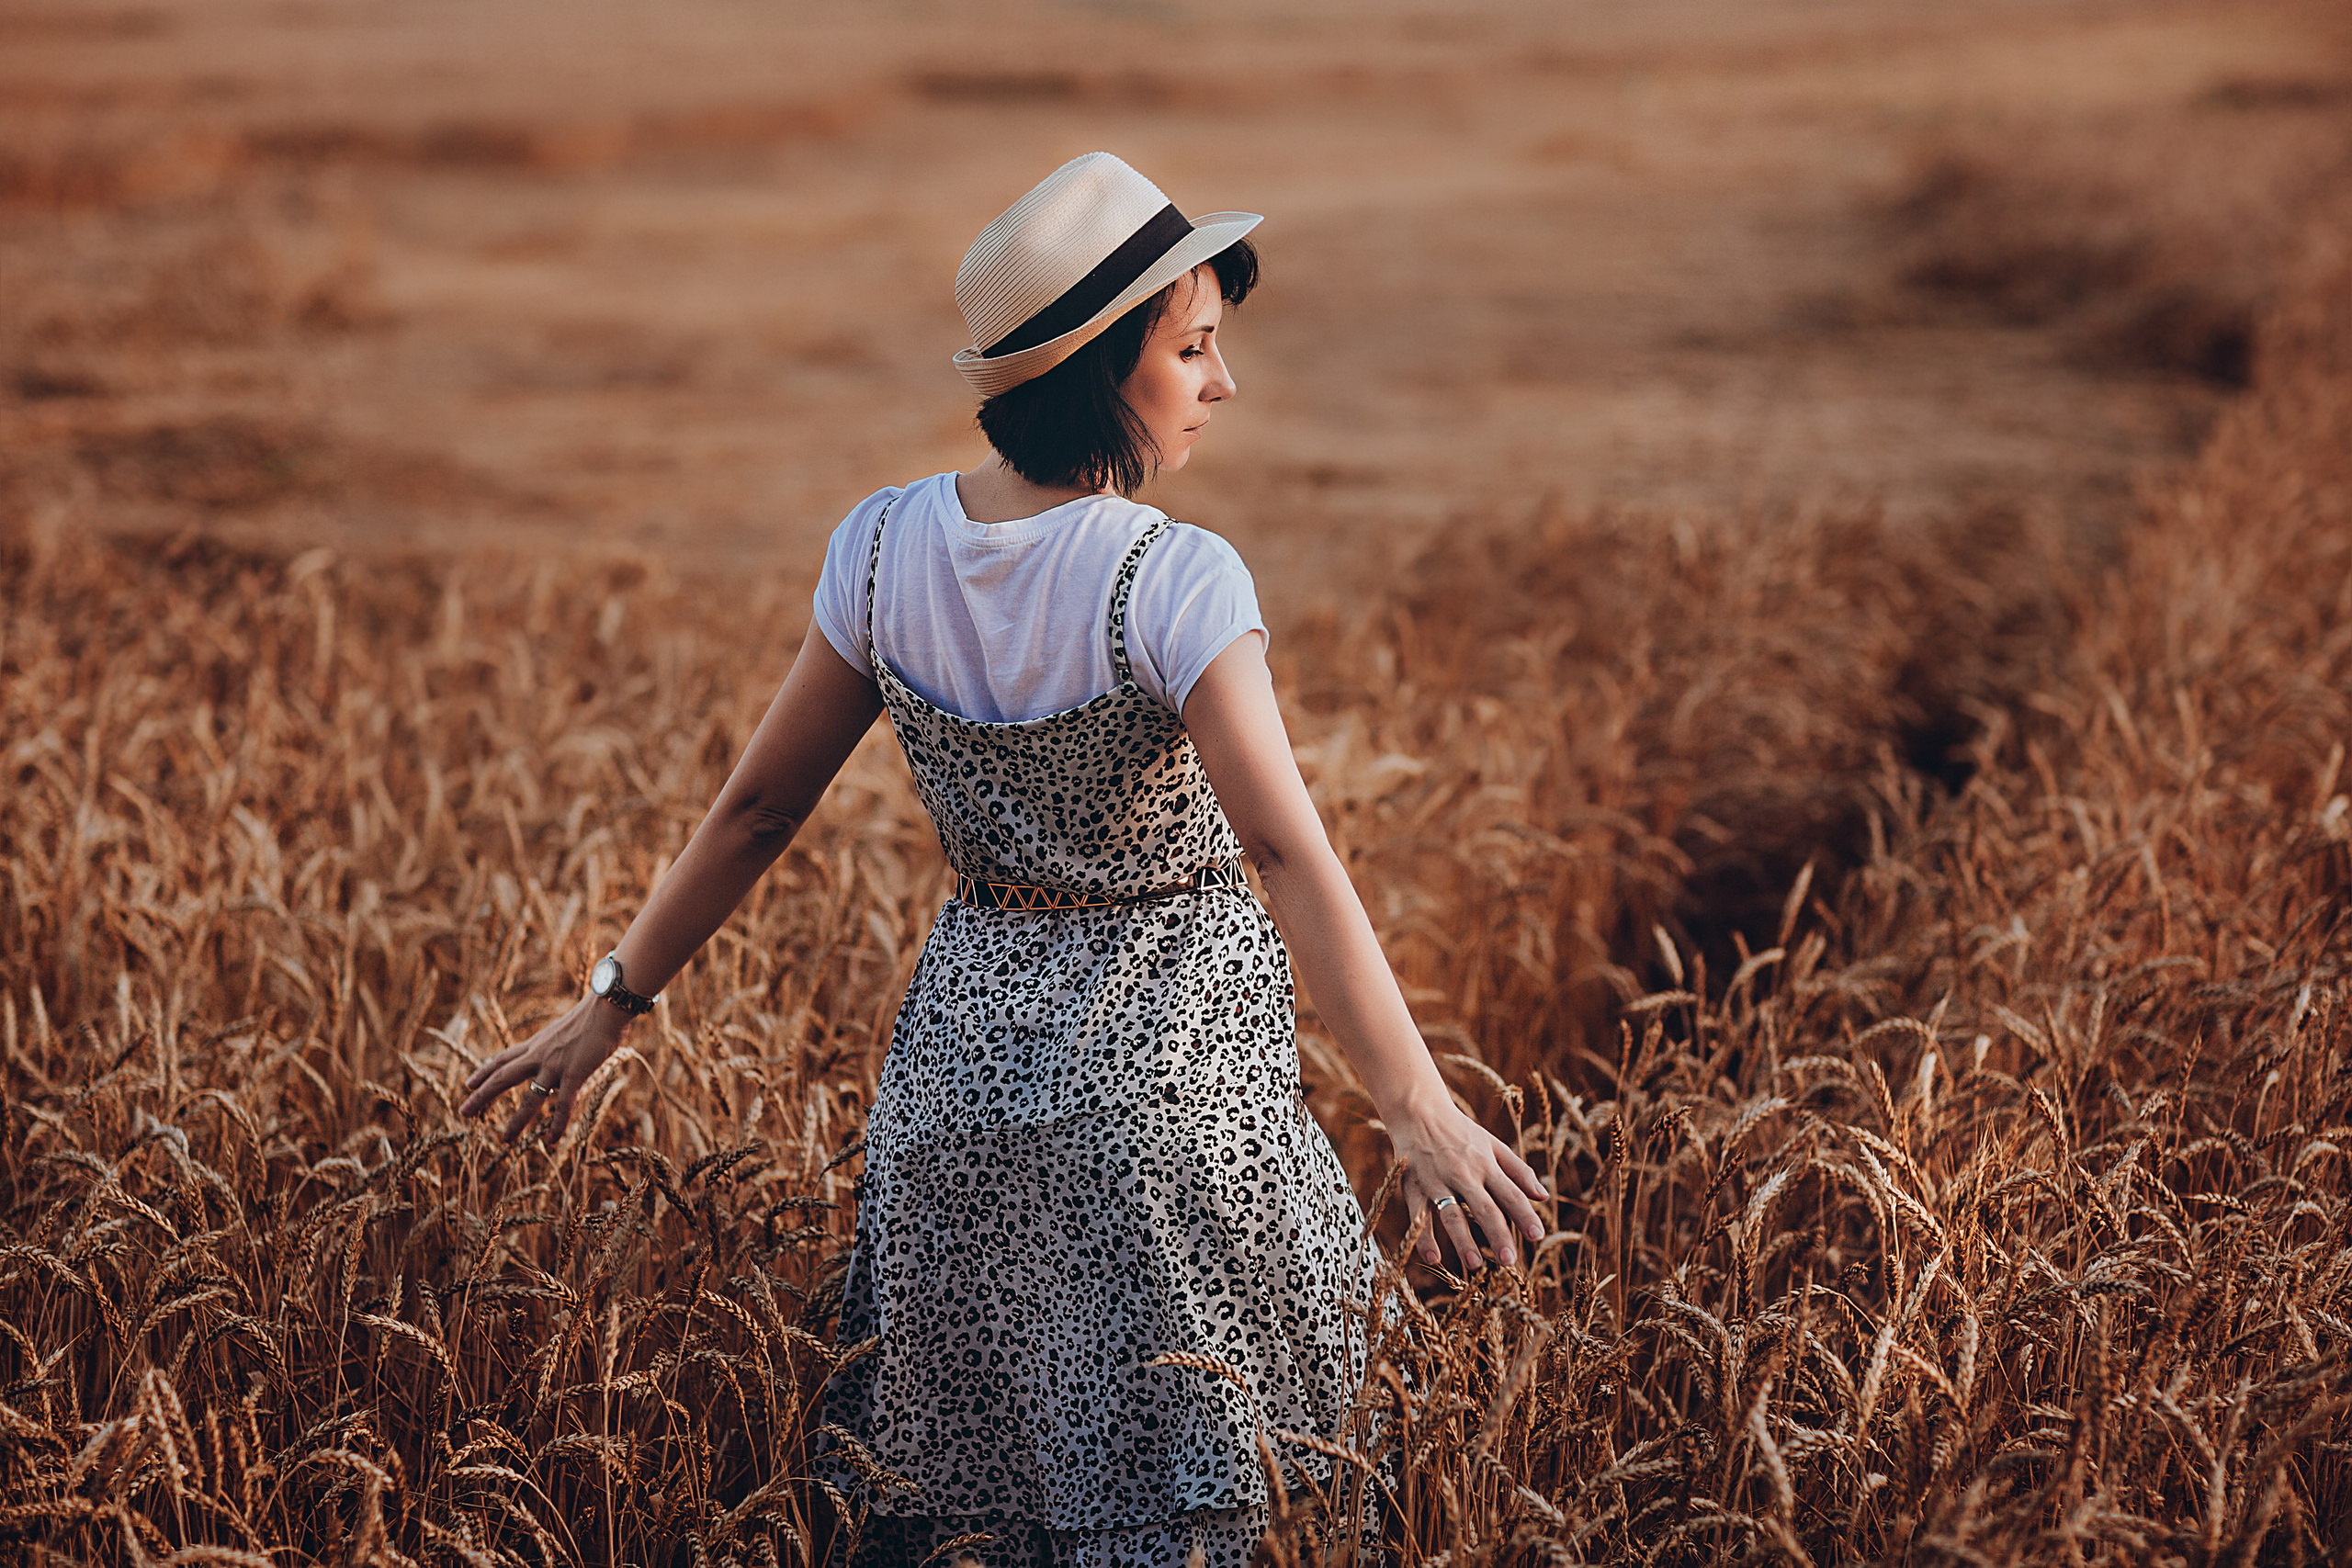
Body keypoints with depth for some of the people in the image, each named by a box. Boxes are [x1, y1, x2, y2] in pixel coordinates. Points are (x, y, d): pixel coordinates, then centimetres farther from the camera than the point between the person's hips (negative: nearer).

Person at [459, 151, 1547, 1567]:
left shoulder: (888, 547, -5)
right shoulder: (1178, 583, -21)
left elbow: (761, 804, 1)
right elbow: (1287, 852, -31)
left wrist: (619, 999, 13)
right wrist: (1417, 1104, -36)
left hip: (971, 1045, 5)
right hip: (1174, 1066, -5)